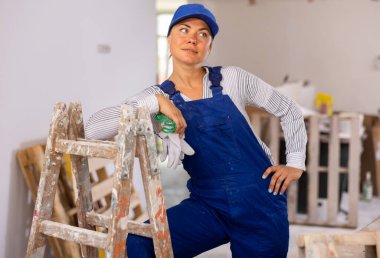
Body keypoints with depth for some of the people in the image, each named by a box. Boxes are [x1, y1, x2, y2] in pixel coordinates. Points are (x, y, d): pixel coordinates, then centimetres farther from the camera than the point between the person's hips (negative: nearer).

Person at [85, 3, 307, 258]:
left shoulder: (233, 79, -4)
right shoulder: (157, 96, -4)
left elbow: (288, 110, 9)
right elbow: (93, 129, -18)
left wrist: (295, 164, 2)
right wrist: (156, 102, -25)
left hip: (261, 202, 0)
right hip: (207, 205, 1)